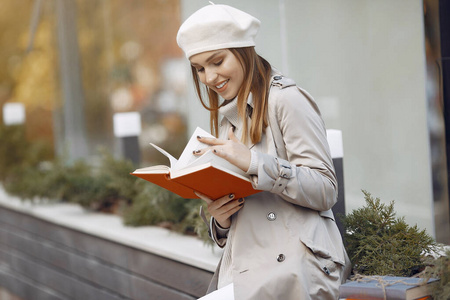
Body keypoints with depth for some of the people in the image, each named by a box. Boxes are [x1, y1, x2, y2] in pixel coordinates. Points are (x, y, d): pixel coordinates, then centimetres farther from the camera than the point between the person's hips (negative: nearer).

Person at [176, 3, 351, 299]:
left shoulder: (287, 99, -3)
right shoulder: (226, 119, 19)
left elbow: (325, 190, -10)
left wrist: (253, 162, -18)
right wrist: (221, 220, 1)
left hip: (293, 268, -7)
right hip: (245, 269, 7)